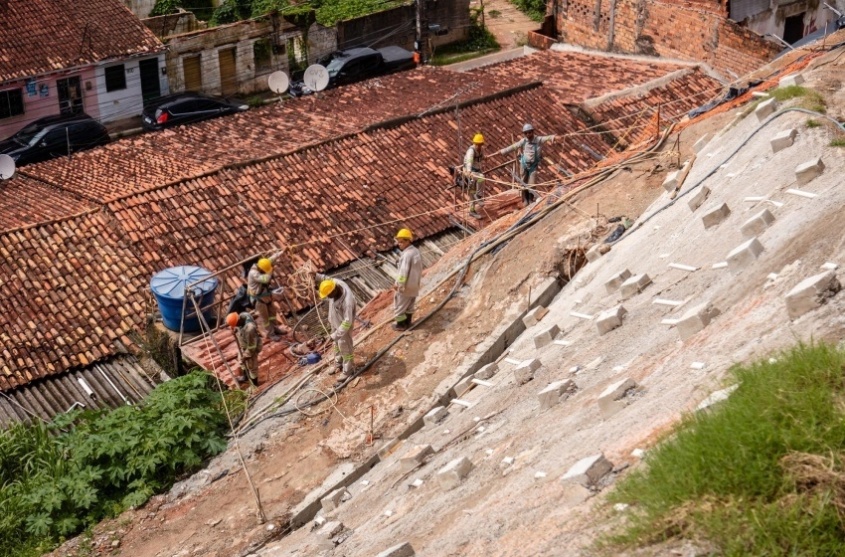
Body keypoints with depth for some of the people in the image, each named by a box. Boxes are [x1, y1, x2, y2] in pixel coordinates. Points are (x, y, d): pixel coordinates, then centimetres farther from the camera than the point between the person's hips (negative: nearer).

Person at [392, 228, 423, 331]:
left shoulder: (407, 254, -27)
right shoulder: (416, 251, 3)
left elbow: (404, 271, -27)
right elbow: (419, 269, 10)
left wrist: (398, 285, -19)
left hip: (405, 286, -9)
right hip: (414, 285, 9)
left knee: (399, 305, 8)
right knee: (409, 305, 22)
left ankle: (401, 325, 19)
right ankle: (408, 322, 34)